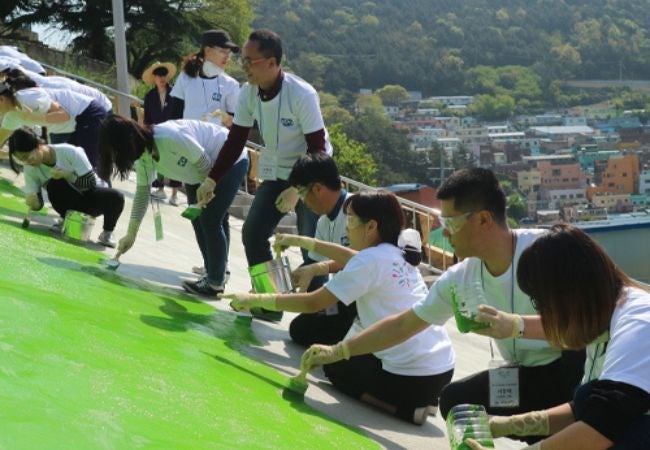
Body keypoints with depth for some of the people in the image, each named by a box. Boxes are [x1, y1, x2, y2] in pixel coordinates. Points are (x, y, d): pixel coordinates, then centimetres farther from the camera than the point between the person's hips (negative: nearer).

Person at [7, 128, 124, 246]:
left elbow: (91, 182, -21)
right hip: (71, 203, 2)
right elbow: (38, 204, -11)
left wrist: (67, 175, -35)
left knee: (116, 197, -35)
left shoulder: (69, 152, -25)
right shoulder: (30, 168, -14)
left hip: (90, 196, -2)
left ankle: (107, 233, -5)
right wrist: (32, 201, -35)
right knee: (54, 183, -32)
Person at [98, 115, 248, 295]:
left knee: (210, 222, -10)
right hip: (207, 167, 8)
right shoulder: (143, 155, -9)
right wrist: (131, 235, -2)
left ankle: (216, 283, 0)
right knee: (198, 220, 9)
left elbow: (204, 163, -24)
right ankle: (212, 275, 22)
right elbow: (142, 193, -1)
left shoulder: (171, 137, -35)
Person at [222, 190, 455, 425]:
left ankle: (407, 408, -2)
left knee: (334, 365, 19)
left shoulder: (371, 260, -13)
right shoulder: (397, 254, 11)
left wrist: (255, 300, -3)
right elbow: (352, 258, 31)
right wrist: (300, 241, 34)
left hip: (411, 379, -8)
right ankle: (416, 402, 11)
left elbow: (313, 303, -11)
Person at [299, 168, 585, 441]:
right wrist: (337, 351, 12)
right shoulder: (460, 279, -3)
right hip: (528, 375, 6)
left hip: (574, 366, -6)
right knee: (455, 400, -9)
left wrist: (517, 325, -41)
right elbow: (403, 324, 9)